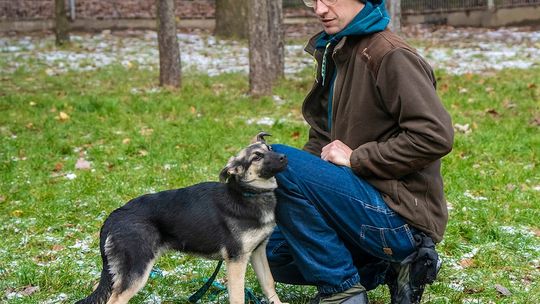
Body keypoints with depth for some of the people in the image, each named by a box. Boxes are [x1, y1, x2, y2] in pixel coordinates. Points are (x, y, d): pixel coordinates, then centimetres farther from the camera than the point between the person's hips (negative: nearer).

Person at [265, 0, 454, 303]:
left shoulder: (392, 56, -16)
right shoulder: (332, 54, 13)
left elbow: (436, 136, -25)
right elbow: (322, 140, 19)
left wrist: (356, 159, -19)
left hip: (400, 216, -10)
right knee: (274, 251, 18)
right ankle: (394, 266, 10)